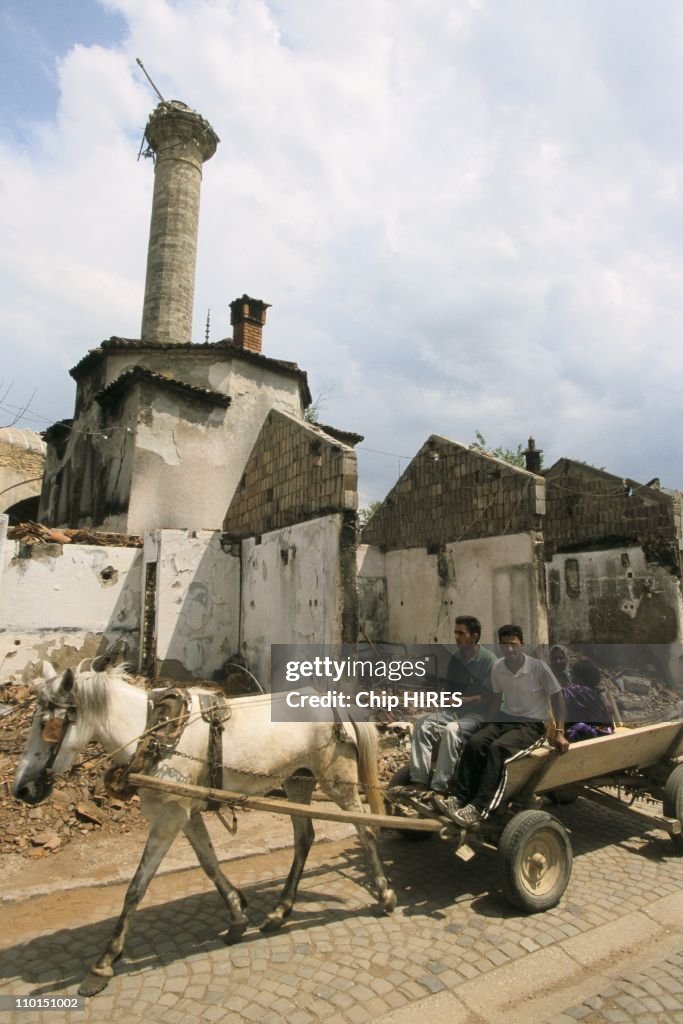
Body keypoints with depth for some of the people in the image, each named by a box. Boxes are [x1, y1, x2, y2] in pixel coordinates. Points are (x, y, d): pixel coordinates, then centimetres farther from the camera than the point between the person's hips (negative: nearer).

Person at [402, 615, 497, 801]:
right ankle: (420, 780, -22)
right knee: (422, 723, -17)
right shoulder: (455, 659, 11)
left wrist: (463, 700, -17)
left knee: (451, 730, -35)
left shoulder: (488, 660, -8)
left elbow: (490, 696, -13)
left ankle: (439, 787, -29)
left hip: (477, 714, -6)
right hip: (454, 710, 6)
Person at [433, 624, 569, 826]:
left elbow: (556, 697, -8)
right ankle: (460, 798, -17)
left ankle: (479, 808, -29)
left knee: (498, 749, -31)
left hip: (532, 724, -5)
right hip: (505, 719, 5)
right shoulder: (498, 667, 0)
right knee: (474, 743, -21)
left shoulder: (538, 667, -15)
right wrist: (491, 726, 10)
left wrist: (559, 732, -14)